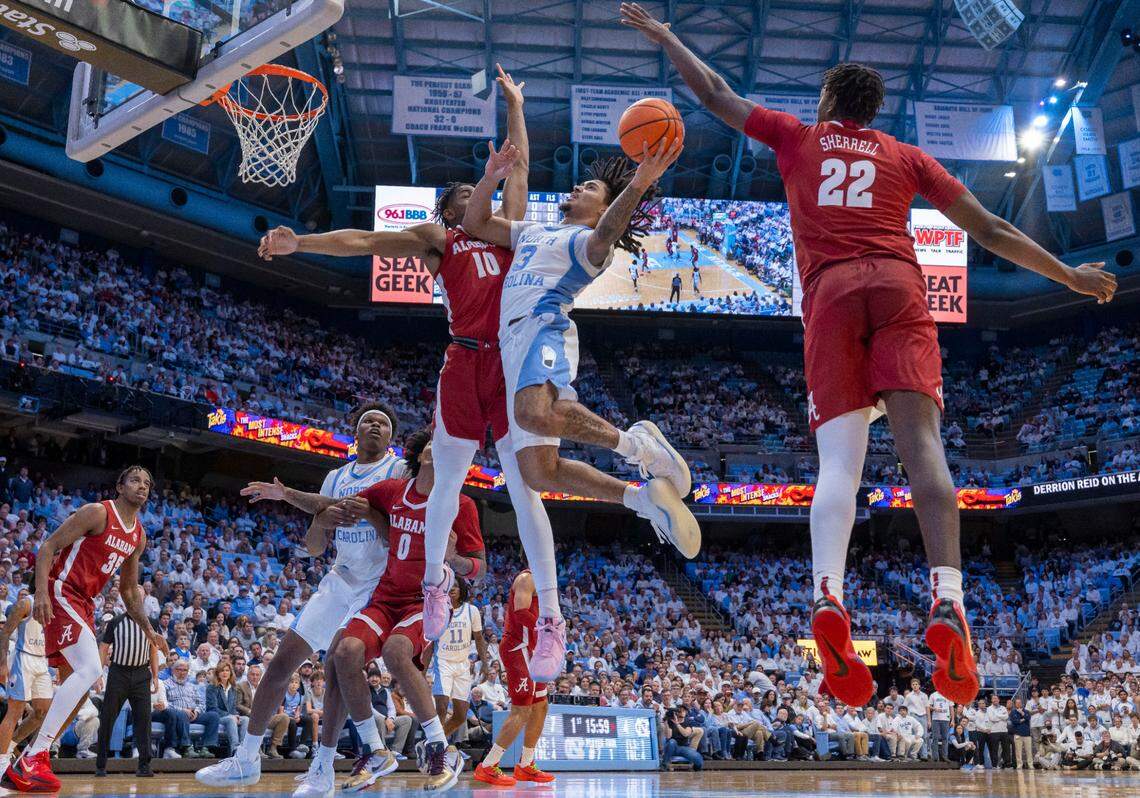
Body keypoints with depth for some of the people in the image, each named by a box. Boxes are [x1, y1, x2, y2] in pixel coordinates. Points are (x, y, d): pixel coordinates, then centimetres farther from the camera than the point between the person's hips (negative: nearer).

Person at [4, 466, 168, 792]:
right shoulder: (97, 512, -10)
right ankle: (35, 757, -25)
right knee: (90, 669, -26)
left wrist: (149, 631, 16)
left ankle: (22, 766, 19)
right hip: (61, 593, -10)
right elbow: (48, 547, -14)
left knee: (78, 686, 10)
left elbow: (128, 590, 22)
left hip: (84, 604, 10)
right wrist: (41, 591, -28)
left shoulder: (139, 537, 14)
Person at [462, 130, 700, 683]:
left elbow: (606, 234, -14)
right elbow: (475, 224, 35)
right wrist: (491, 178, 18)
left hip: (543, 327, -7)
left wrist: (638, 184, -30)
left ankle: (637, 444, -27)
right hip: (513, 341, 8)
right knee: (537, 471, -7)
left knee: (536, 411, -42)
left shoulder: (590, 241, 10)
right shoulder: (533, 232, 34)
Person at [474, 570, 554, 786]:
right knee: (521, 711, -12)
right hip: (519, 648, -11)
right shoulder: (527, 578, -11)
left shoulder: (534, 581, 20)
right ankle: (487, 767, -10)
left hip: (527, 650, 11)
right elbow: (521, 614, -23)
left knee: (540, 706, 14)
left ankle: (525, 766, 21)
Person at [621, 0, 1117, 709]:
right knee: (921, 440, -14)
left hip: (831, 292, 0)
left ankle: (828, 597, -34)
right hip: (898, 285, 1)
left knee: (838, 459, -11)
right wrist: (1069, 276, 30)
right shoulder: (907, 156, 24)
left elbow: (715, 93, 31)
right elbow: (988, 229, 21)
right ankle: (948, 600, -31)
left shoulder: (799, 138, 23)